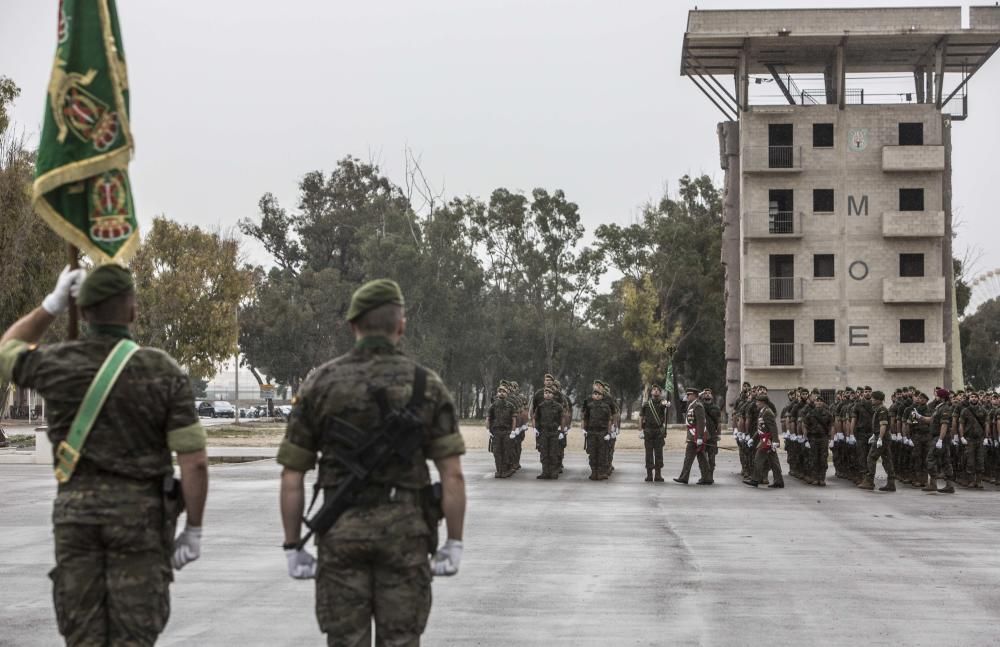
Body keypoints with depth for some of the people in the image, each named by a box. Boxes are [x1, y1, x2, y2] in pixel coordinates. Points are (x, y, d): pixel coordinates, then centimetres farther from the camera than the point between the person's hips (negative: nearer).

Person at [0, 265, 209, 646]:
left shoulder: (55, 364, -2)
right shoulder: (164, 372, -8)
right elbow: (194, 461, -10)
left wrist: (53, 305, 17)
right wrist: (194, 529, -1)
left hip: (76, 510, 2)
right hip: (140, 514, -2)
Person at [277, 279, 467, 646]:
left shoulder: (320, 384, 1)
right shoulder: (426, 385, 0)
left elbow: (292, 477, 1)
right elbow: (452, 475, -5)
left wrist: (292, 547, 7)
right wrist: (454, 543, 2)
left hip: (341, 531, 0)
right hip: (405, 531, 0)